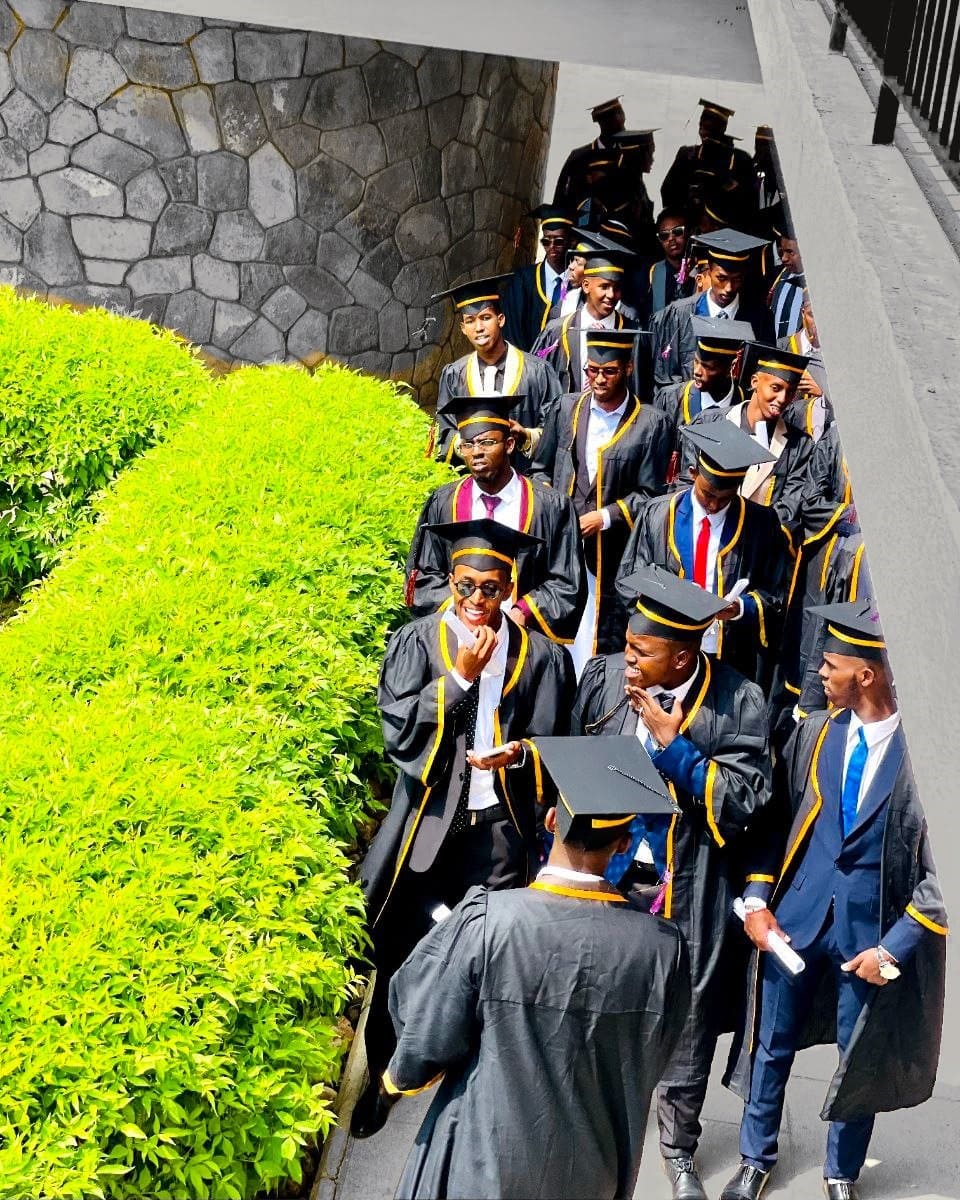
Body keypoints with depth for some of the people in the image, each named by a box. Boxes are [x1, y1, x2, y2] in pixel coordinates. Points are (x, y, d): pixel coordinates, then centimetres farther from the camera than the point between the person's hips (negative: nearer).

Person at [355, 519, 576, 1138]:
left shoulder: (540, 657, 1)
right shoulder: (417, 642, -1)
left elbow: (554, 746, 3)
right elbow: (398, 731, -10)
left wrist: (520, 752, -18)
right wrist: (460, 675, -16)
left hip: (499, 831, 0)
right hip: (426, 824, 0)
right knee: (401, 955, 8)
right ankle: (383, 1075, 27)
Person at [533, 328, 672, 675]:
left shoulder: (651, 423, -4)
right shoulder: (567, 408, 6)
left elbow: (648, 493, -2)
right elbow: (542, 468, 15)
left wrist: (605, 517, -12)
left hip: (610, 552, -3)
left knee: (598, 639, 2)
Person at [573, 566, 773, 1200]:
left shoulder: (738, 702, -16)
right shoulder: (604, 678, -8)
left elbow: (746, 800, -18)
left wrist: (674, 744, -24)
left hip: (688, 892, -2)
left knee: (686, 1026, 11)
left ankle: (679, 1146, 33)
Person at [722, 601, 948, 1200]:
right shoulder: (814, 733, -2)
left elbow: (939, 865, -13)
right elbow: (775, 820, 7)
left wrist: (894, 946, -14)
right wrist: (758, 898, -3)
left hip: (872, 926, -3)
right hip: (797, 914, 3)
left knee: (860, 1057, 13)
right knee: (772, 1043, 14)